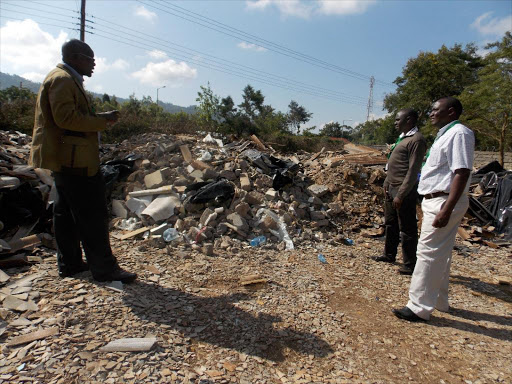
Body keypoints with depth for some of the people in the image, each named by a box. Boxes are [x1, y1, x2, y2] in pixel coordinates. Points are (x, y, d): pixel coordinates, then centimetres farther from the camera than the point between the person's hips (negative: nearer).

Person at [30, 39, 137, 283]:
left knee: (66, 213, 14)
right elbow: (66, 117, -22)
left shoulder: (67, 80, 22)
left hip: (66, 160, 11)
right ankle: (104, 268, -2)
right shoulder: (62, 79, -11)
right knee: (93, 215, -8)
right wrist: (102, 120, -15)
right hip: (74, 161, -11)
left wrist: (100, 118, 11)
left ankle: (69, 263, 24)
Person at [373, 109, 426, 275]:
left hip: (403, 191, -10)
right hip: (392, 189, 10)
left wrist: (401, 194, -22)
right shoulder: (402, 137, 16)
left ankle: (410, 265, 11)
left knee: (407, 229, 0)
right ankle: (389, 255, 35)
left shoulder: (416, 140, -15)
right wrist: (387, 183, 16)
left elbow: (413, 171, -20)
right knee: (391, 224, 20)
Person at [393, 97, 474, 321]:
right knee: (440, 254, 17)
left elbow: (462, 173, -22)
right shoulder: (445, 134, 18)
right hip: (436, 201, 11)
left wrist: (446, 210, -28)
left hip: (445, 202, -11)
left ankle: (419, 307, 1)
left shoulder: (458, 133, -13)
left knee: (428, 253, -8)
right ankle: (439, 301, 31)